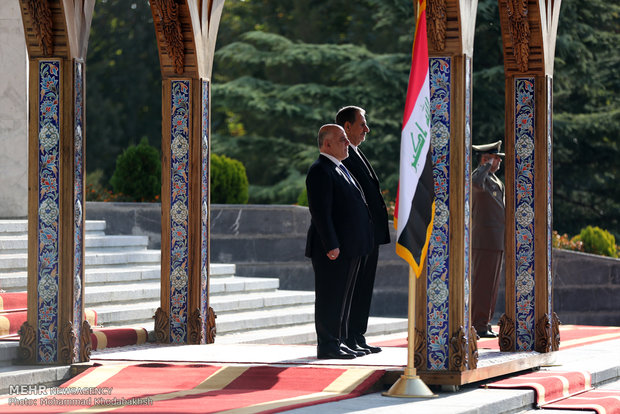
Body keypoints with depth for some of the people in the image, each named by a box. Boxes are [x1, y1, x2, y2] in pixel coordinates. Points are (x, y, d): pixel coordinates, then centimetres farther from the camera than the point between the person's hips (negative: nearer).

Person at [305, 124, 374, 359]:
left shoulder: (340, 169, 19)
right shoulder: (320, 171, -14)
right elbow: (320, 211, -20)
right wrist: (331, 245, -24)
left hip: (349, 249, 10)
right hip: (333, 251, -10)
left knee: (342, 298, 14)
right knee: (330, 298, -6)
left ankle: (337, 342, 20)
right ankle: (327, 346, -3)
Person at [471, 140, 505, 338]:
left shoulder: (494, 179, 21)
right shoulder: (477, 174, -10)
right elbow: (477, 184, -37)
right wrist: (487, 165, -22)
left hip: (497, 240, 10)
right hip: (485, 238, -10)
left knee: (491, 284, 10)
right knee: (483, 283, -10)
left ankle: (484, 324, 13)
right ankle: (478, 326, -10)